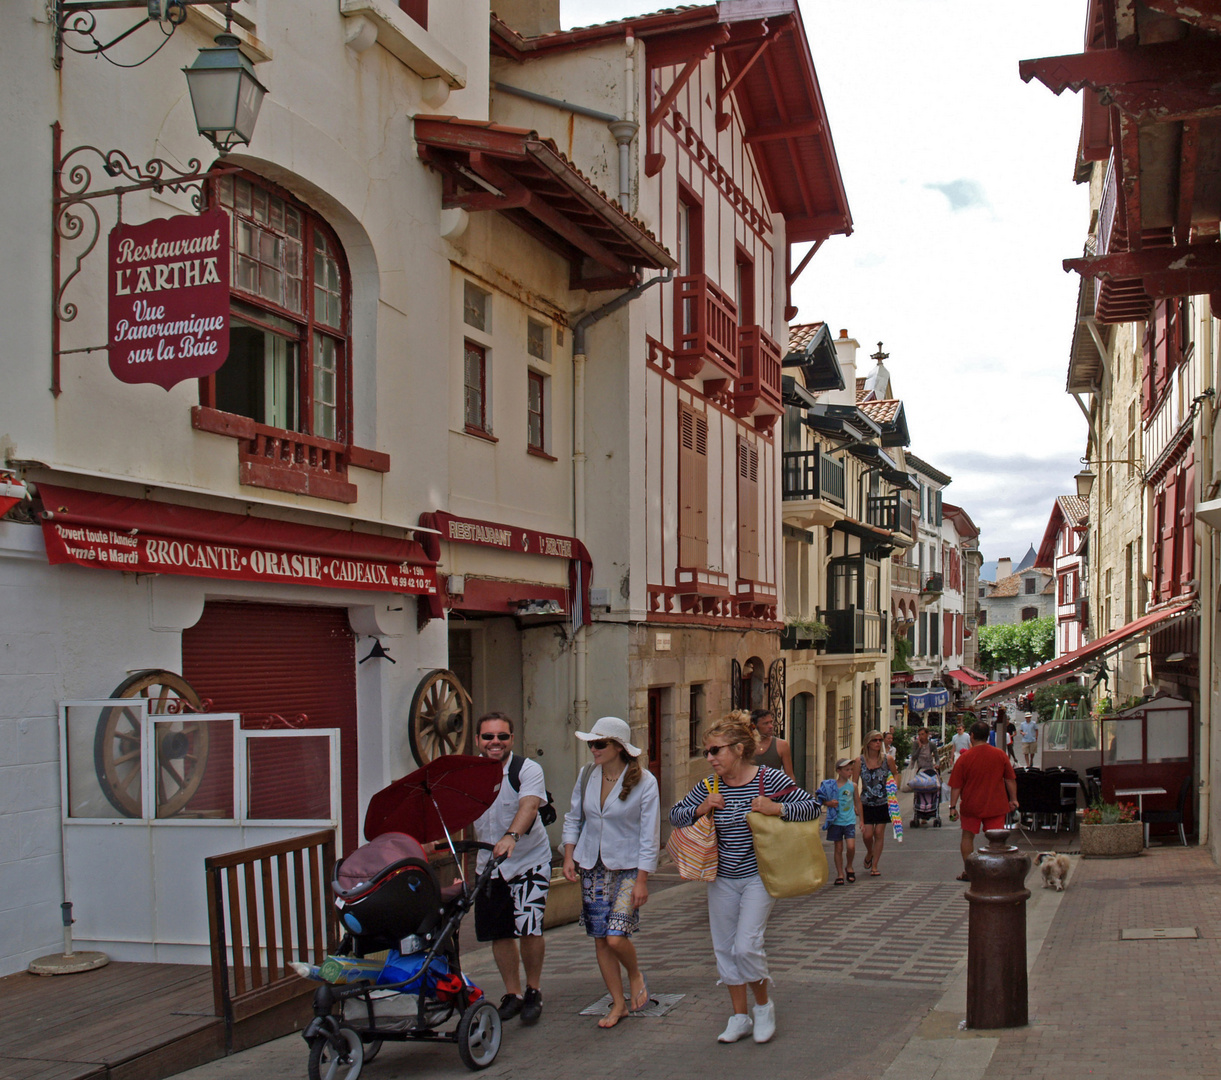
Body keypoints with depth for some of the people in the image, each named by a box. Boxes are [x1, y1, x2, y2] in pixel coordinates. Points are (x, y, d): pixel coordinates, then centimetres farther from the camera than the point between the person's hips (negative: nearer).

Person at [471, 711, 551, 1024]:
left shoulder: (527, 769, -16)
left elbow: (529, 805, -33)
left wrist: (511, 836, -50)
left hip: (530, 860, -4)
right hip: (489, 863, 4)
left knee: (529, 928, -10)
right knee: (499, 933, 8)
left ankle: (533, 991, 11)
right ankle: (512, 994, 24)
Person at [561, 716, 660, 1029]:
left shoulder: (644, 782, -12)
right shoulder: (586, 776, 0)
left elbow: (650, 835, -10)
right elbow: (574, 818, 12)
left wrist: (641, 880, -12)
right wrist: (569, 856, 2)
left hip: (627, 868, -4)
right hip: (592, 867, 4)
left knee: (616, 938, -14)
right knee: (600, 940, 5)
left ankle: (635, 975, 18)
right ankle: (618, 1003, 20)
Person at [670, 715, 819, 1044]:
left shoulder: (769, 779, -13)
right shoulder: (709, 786, -3)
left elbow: (812, 807, -11)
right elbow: (675, 816, 5)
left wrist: (777, 809, -26)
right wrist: (700, 809, -14)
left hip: (758, 876, -5)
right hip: (722, 878, 5)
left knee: (746, 946, -12)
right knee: (725, 948, 8)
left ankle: (764, 1005, 15)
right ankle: (740, 1017, 23)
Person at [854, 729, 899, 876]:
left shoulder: (887, 759, -5)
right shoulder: (859, 761, -8)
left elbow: (895, 774, 14)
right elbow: (854, 784, -5)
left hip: (883, 803, 1)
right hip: (866, 804, -1)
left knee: (879, 833, 2)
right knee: (867, 834, -4)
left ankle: (874, 866, 14)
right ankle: (869, 854, 30)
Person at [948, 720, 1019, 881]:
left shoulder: (965, 758, -10)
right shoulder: (1000, 754, -4)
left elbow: (956, 786, -8)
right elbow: (1010, 779, 3)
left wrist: (953, 806, -3)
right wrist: (1013, 799, 12)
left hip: (971, 805, -1)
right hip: (995, 805, 1)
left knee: (968, 836, 13)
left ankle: (967, 872, 16)